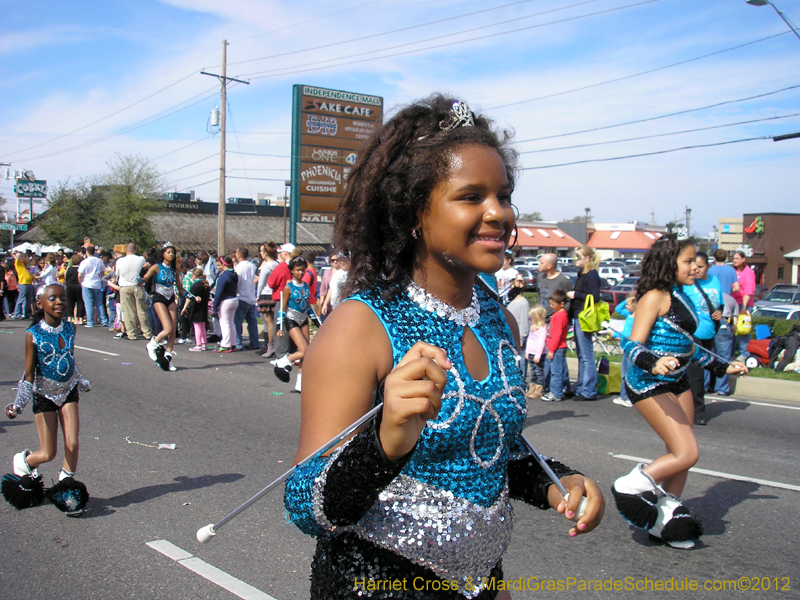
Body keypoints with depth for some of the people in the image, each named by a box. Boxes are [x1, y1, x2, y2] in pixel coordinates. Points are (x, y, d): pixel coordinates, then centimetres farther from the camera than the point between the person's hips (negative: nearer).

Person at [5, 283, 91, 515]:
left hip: (68, 392, 3)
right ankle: (23, 462, 34)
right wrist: (18, 405, -19)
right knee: (48, 454, 0)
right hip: (44, 395, -3)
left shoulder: (69, 328, -4)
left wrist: (82, 382, 27)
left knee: (72, 445, -8)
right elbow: (29, 374, -12)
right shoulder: (33, 335, -16)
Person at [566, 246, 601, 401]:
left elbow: (595, 297, -19)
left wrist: (576, 295, -13)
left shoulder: (591, 275, -12)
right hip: (578, 318, 10)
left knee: (587, 356, -6)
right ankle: (581, 388, 20)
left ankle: (589, 391, -2)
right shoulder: (582, 273, 17)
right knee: (581, 355, 14)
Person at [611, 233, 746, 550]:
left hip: (677, 382, 9)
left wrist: (722, 367, 30)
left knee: (679, 456, 10)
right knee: (686, 453, -14)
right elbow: (633, 345, -20)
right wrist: (653, 363, -40)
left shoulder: (680, 296, 13)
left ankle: (669, 516, 23)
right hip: (649, 384, -9)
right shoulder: (655, 296, -14)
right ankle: (630, 487, 2)